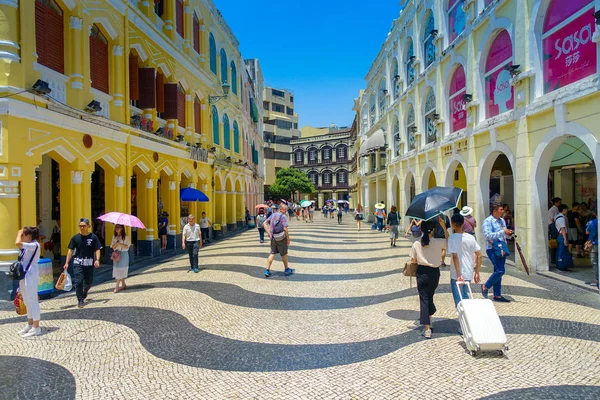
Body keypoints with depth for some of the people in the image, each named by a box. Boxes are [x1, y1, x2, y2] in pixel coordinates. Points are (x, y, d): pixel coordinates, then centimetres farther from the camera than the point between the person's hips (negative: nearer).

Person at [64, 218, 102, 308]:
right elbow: (71, 250, 5)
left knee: (88, 282, 13)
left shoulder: (93, 237, -2)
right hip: (77, 263, 0)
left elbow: (97, 250, 0)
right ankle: (80, 301, 1)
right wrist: (67, 263, 0)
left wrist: (97, 260, -15)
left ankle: (85, 291, 46)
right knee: (78, 282, -9)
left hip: (89, 263, 0)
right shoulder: (75, 237, 2)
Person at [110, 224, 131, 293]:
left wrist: (120, 244, -20)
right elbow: (113, 247, 6)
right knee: (119, 270, 8)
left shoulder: (125, 237, -5)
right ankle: (123, 284, 20)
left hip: (123, 254, -5)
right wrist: (116, 243, -13)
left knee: (120, 270, -9)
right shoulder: (114, 236, 10)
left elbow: (127, 246, -8)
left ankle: (117, 287, -9)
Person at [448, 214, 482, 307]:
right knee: (465, 296, 24)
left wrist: (458, 275, -22)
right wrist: (477, 272, 11)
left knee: (459, 300, 5)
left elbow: (455, 257, -21)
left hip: (456, 275, -5)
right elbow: (479, 256, 4)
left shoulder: (452, 238, -13)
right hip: (468, 274, 5)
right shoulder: (470, 237, 3)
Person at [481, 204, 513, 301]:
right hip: (493, 249, -8)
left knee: (498, 271, 10)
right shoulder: (488, 221, -9)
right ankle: (485, 286, 5)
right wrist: (503, 232, -23)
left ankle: (497, 295, 16)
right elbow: (487, 235, -20)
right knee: (500, 270, -15)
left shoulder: (502, 220, 16)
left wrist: (508, 233, 3)